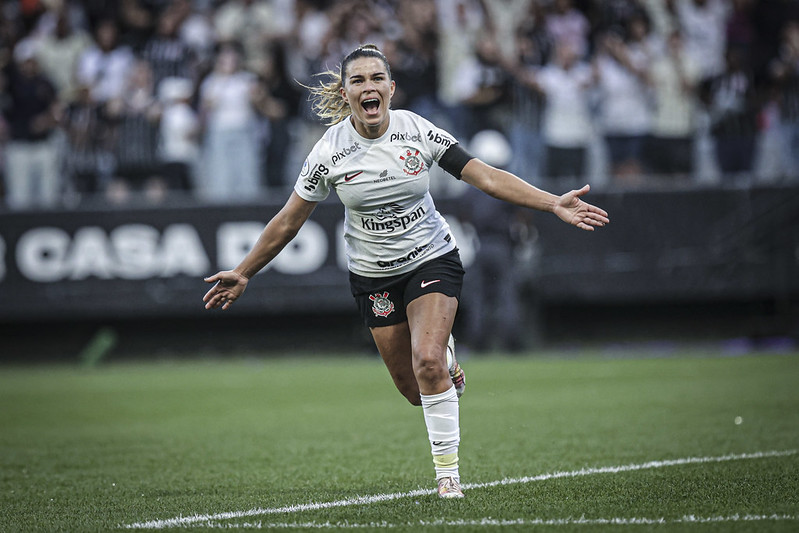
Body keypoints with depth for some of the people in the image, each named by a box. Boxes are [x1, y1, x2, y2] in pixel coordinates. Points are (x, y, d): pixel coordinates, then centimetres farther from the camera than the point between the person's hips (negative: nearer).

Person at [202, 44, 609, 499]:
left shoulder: (418, 131, -13)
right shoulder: (330, 151, -12)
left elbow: (485, 176, -12)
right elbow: (289, 221, -1)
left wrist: (554, 204, -20)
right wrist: (243, 274, 2)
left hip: (432, 258, -1)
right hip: (373, 274, 1)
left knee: (427, 362, -23)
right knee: (414, 389, 3)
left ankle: (448, 471, -6)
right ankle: (449, 366, 42)